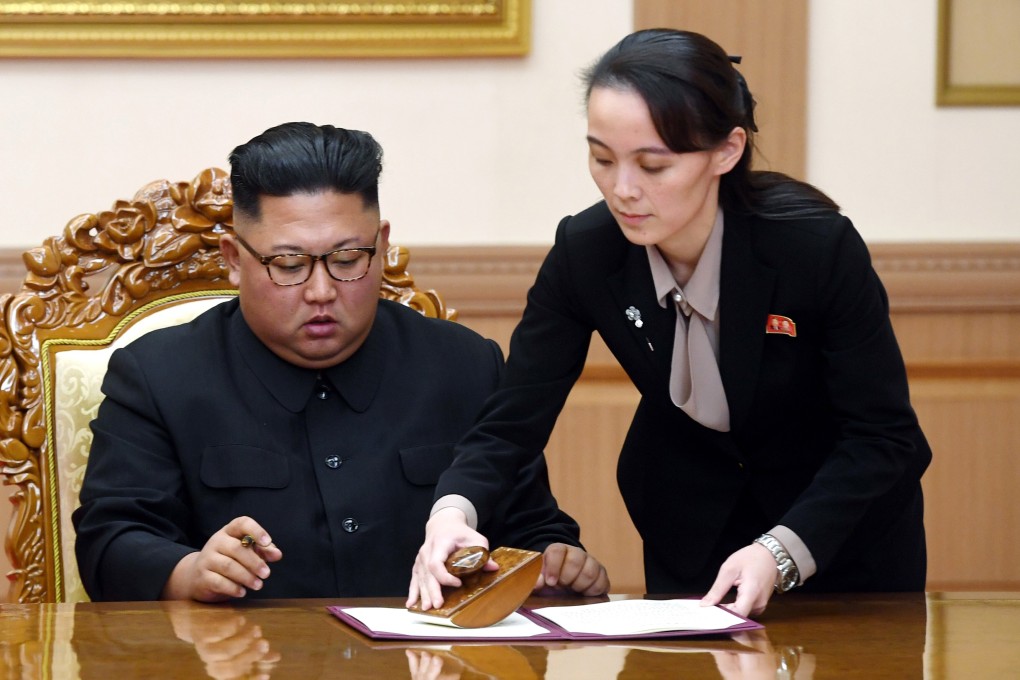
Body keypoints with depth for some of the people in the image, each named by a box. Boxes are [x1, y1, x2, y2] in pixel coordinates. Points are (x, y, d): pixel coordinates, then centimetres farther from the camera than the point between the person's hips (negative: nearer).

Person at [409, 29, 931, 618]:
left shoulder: (820, 246, -31)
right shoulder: (584, 254, -22)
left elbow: (884, 435, -24)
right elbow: (512, 421, -17)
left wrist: (780, 552, -37)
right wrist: (453, 512, -39)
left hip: (843, 522, -2)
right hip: (692, 521, 2)